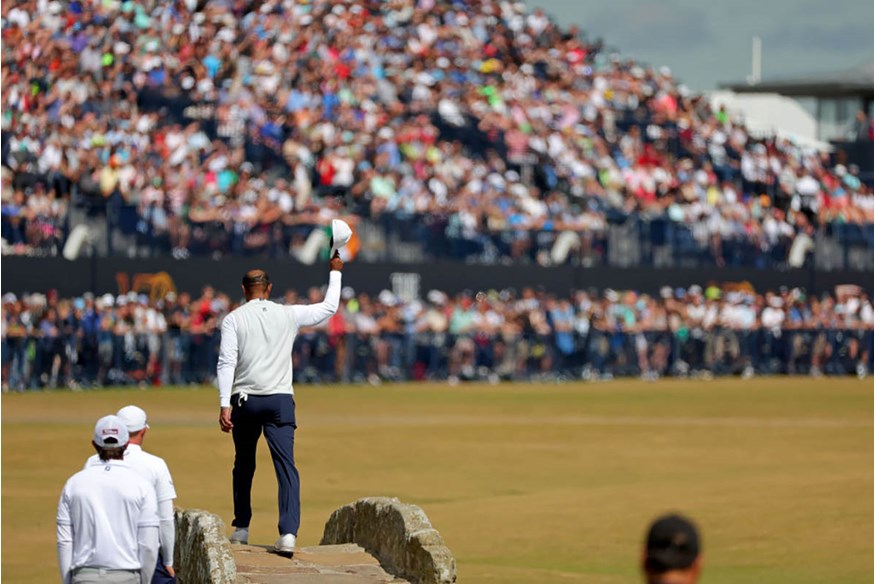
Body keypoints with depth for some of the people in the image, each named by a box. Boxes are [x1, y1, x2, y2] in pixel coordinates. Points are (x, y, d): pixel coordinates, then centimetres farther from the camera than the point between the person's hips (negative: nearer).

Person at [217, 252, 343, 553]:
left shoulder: (234, 319, 1)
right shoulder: (288, 315, 5)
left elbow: (226, 362, -8)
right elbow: (329, 307, 18)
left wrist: (224, 404, -11)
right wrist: (335, 272, 31)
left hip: (245, 401, 0)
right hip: (280, 401, 0)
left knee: (244, 464, 18)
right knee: (286, 465, -6)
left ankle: (242, 528, 24)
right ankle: (288, 532, -20)